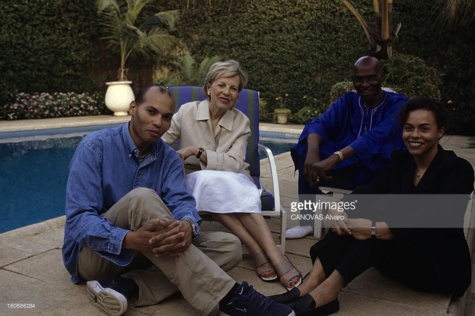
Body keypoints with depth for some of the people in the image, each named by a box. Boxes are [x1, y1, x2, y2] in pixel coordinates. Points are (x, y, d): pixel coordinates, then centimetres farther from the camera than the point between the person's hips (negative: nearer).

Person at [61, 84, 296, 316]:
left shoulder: (169, 159, 2)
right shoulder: (95, 146, -13)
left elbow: (181, 201, -14)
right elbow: (79, 220, -21)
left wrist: (188, 226, -40)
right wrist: (129, 240, -40)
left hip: (147, 252, 5)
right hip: (94, 252, -5)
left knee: (229, 247, -10)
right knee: (142, 198, -35)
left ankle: (128, 286, -26)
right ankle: (229, 297, -36)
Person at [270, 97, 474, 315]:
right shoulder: (400, 161, 5)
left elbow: (432, 220, -29)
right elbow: (370, 193, -11)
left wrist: (374, 229, -42)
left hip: (442, 266, -5)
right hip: (400, 255, 5)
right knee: (354, 215, -22)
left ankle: (323, 294, -37)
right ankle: (309, 287, -32)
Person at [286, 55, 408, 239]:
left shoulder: (397, 103, -7)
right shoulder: (347, 101, 7)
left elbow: (376, 138, -26)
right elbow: (319, 124, -11)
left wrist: (334, 158, -40)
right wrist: (312, 153, -33)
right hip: (348, 169, 4)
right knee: (307, 148, -16)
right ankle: (309, 220, -13)